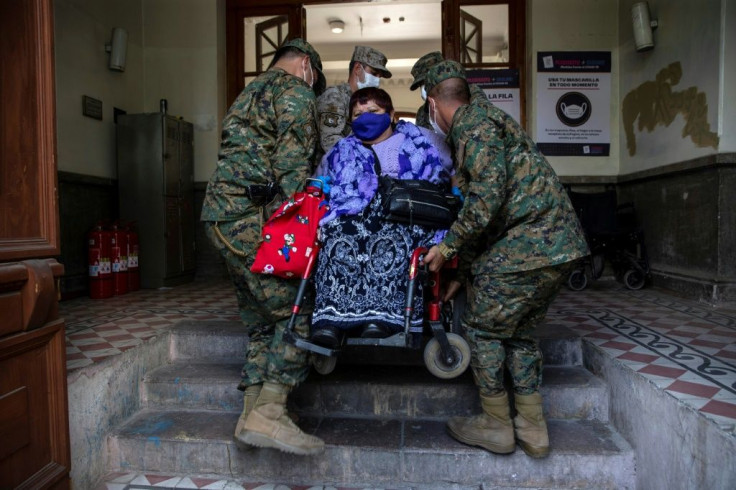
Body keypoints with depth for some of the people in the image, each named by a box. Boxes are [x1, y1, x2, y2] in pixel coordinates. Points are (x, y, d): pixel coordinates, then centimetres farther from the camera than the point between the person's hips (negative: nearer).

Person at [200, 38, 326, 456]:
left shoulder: (250, 93, 30)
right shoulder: (295, 92, 1)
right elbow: (293, 165, -13)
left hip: (222, 213, 10)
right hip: (252, 216, -10)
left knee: (262, 318, 12)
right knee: (296, 312, -8)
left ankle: (253, 414, 15)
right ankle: (269, 415, -11)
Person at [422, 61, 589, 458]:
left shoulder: (474, 122, -6)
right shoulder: (485, 121, 25)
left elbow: (488, 194, -22)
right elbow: (488, 215, 26)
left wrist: (448, 246, -12)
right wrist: (465, 271, 26)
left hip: (529, 242, -10)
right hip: (558, 243, 10)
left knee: (481, 326, 2)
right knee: (518, 332, 17)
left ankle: (497, 426, 16)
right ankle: (533, 430, 25)